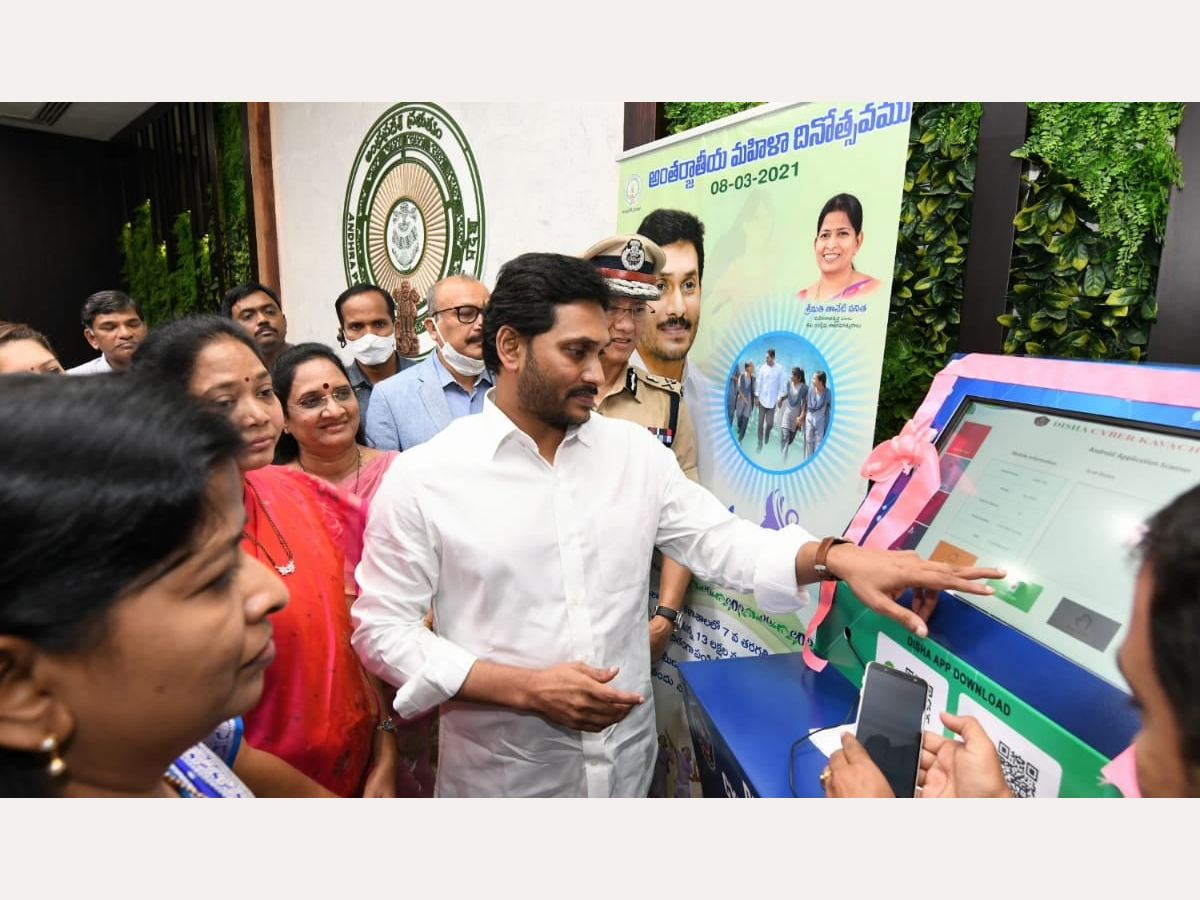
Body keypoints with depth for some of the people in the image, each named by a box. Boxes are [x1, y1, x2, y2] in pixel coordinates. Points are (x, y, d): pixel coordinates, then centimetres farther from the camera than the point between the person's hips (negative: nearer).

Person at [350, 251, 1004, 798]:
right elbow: (381, 627, -10)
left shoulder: (635, 451, -2)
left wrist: (835, 557, -20)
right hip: (502, 776, -3)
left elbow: (721, 541, -2)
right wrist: (526, 688, -19)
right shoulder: (422, 477, -12)